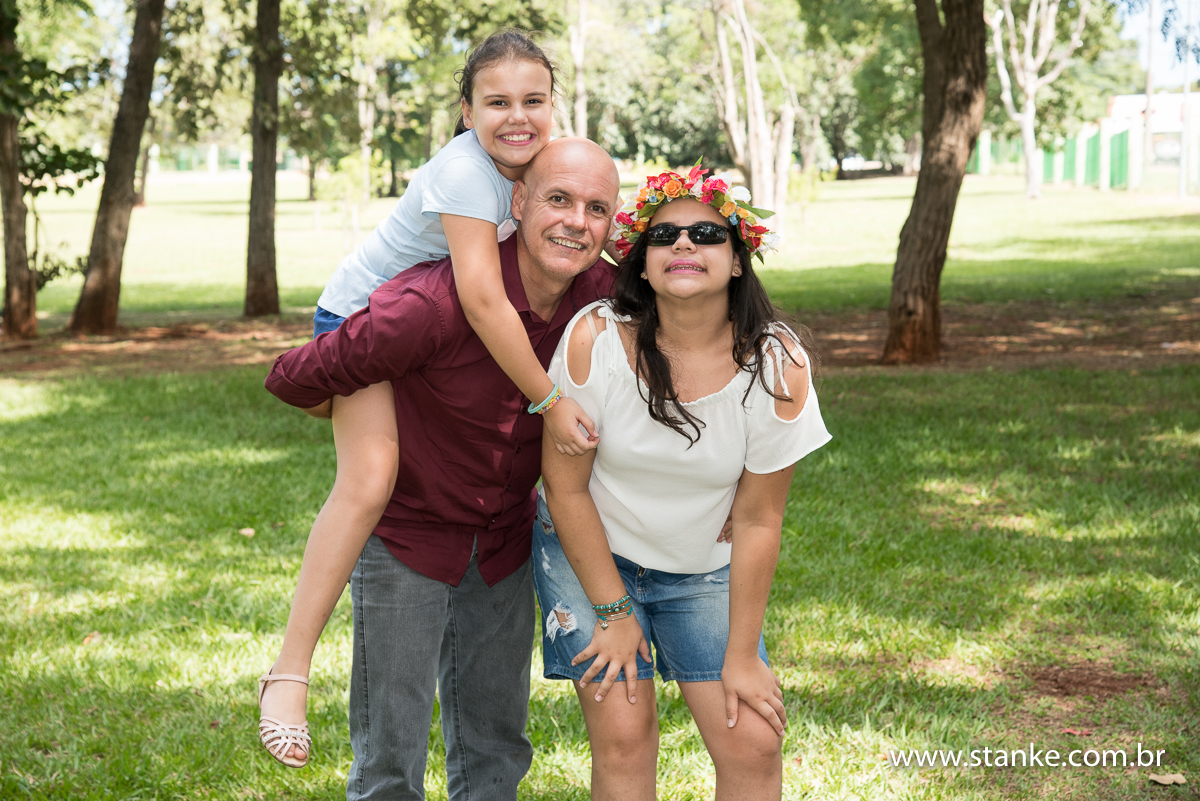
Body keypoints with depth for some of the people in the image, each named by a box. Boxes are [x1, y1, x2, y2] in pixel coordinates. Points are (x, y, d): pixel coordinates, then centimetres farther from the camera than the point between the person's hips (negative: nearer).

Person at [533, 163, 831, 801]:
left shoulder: (779, 365, -18)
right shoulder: (594, 339, -21)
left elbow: (757, 521, -11)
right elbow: (566, 487, -12)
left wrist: (742, 657, -7)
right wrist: (613, 612, -9)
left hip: (702, 569, 2)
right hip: (589, 555, -1)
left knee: (753, 743, -8)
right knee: (624, 736, -10)